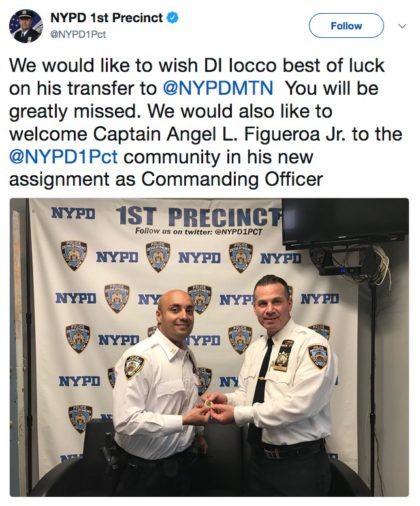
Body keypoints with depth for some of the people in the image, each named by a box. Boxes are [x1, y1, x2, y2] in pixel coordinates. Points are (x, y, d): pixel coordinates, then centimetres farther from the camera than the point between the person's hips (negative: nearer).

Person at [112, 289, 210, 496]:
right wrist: (184, 421, -28)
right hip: (144, 471, -7)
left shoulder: (188, 356, 4)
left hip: (182, 463, 8)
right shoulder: (139, 357, -24)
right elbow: (126, 420, -30)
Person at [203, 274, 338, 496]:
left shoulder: (313, 345, -17)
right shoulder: (254, 348, 8)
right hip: (259, 460, 7)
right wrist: (227, 399, -11)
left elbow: (299, 404, -25)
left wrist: (238, 414, -23)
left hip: (300, 464, -6)